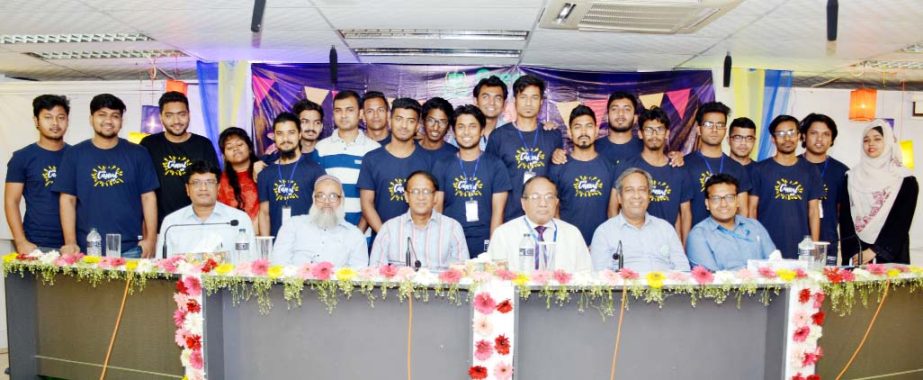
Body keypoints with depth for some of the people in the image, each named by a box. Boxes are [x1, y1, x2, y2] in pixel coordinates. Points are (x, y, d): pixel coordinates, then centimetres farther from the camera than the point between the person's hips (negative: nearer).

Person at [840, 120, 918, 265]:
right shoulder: (852, 177, 6)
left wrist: (874, 251, -12)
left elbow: (901, 222, -5)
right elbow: (845, 217, 1)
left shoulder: (906, 180, 1)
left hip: (890, 255, -1)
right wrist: (854, 251, -10)